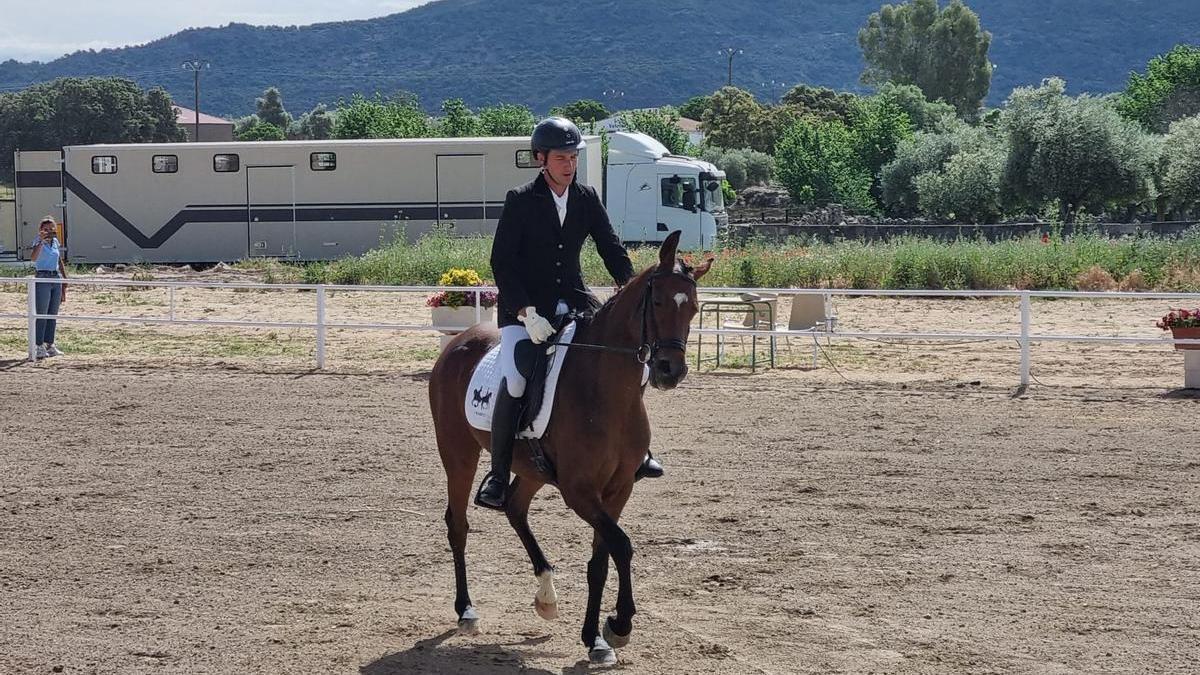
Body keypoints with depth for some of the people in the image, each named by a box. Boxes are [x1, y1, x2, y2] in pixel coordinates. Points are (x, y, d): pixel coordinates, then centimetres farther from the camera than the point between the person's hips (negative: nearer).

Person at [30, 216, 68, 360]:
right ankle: (39, 347, -4)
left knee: (53, 314, 10)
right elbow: (33, 257, -30)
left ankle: (50, 345, 17)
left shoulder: (55, 242, 11)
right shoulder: (38, 242, -9)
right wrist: (41, 241, -38)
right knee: (41, 314, -6)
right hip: (42, 279, -7)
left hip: (56, 279, 7)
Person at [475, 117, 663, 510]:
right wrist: (527, 314, -23)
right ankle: (497, 474, -12)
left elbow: (612, 250, 7)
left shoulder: (587, 199, 5)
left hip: (572, 300, 5)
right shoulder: (520, 201, -8)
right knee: (515, 381, -24)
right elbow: (501, 263, -12)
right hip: (523, 305, -5)